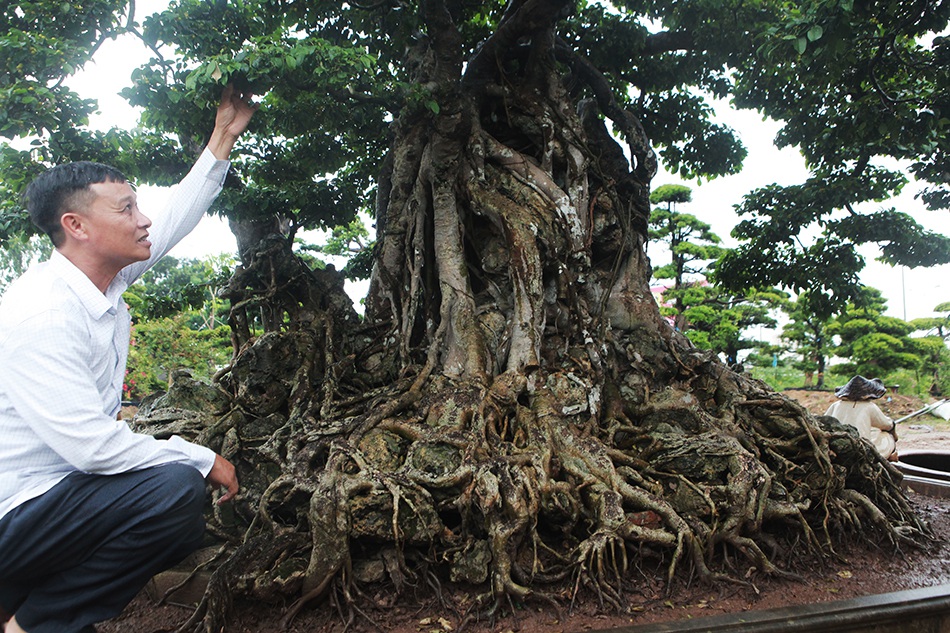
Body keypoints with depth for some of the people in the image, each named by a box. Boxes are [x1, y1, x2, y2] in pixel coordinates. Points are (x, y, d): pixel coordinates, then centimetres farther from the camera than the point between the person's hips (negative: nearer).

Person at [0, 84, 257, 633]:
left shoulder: (105, 275, 1)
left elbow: (176, 220, 14)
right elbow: (90, 445, -29)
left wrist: (223, 140, 14)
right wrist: (202, 458, -19)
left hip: (64, 485, 10)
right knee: (177, 490, -27)